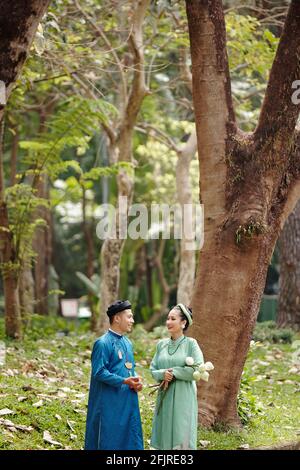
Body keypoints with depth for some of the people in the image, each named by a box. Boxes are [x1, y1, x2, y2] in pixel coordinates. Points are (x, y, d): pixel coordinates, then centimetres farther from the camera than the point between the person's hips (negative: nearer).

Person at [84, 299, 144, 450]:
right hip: (109, 402, -8)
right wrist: (124, 381, -24)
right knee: (109, 442, -2)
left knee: (129, 439, 10)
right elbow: (99, 372, -18)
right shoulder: (103, 343, -13)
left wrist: (136, 381, -2)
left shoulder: (127, 343, 12)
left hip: (128, 401, 8)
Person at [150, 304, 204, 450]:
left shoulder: (190, 343, -5)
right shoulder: (161, 344, 9)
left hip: (183, 397, -5)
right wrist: (163, 374, -12)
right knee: (164, 436, 7)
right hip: (165, 398, 5)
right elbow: (153, 369, 10)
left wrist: (173, 372, -11)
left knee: (181, 439, -3)